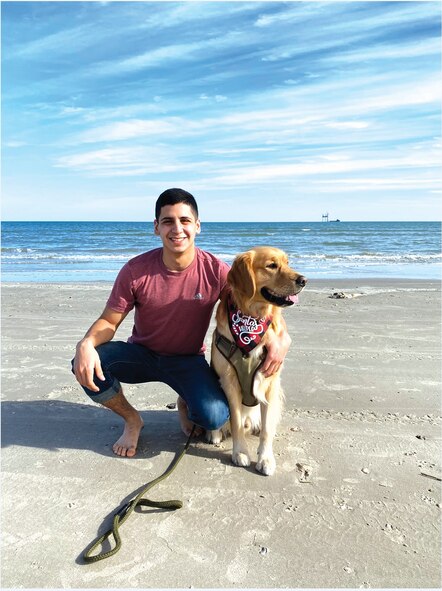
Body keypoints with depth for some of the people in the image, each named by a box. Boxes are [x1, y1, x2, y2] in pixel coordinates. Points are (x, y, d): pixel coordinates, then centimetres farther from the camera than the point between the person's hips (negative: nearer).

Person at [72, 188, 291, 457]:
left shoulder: (216, 271, -18)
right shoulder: (135, 270, -16)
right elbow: (109, 321, -10)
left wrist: (281, 335, -30)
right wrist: (86, 344, -33)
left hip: (188, 361, -1)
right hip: (141, 352, 1)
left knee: (214, 417, -27)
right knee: (85, 367, -26)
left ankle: (186, 404, 14)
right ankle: (132, 419, 5)